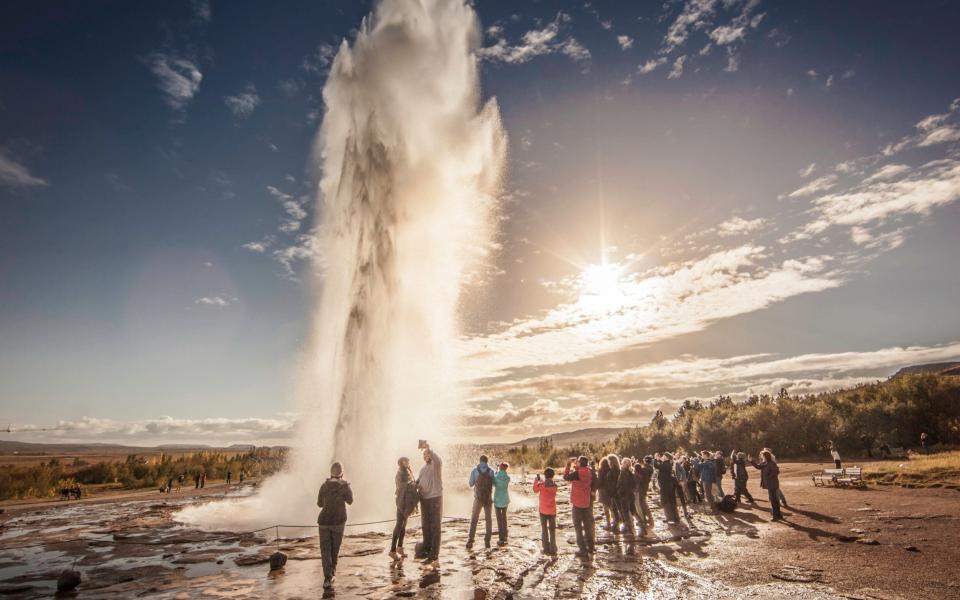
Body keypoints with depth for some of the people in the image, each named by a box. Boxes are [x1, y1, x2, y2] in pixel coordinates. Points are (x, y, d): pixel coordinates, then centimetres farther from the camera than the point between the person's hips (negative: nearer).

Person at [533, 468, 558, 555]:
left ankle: (546, 549, 12)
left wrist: (536, 480, 15)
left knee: (544, 529, 11)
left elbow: (535, 490, 6)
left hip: (543, 510, -2)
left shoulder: (541, 485, -13)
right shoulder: (554, 486, -7)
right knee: (552, 530, 12)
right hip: (552, 511, 2)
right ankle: (552, 549, 13)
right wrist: (541, 480, 15)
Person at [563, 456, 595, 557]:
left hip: (577, 503, -7)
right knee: (587, 525, 20)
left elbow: (566, 477, -10)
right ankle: (590, 546, 31)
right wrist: (575, 467, 7)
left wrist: (568, 464, -3)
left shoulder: (577, 473, -23)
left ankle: (583, 550, 3)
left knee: (578, 526, 2)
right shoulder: (589, 472, -2)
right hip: (587, 502, 7)